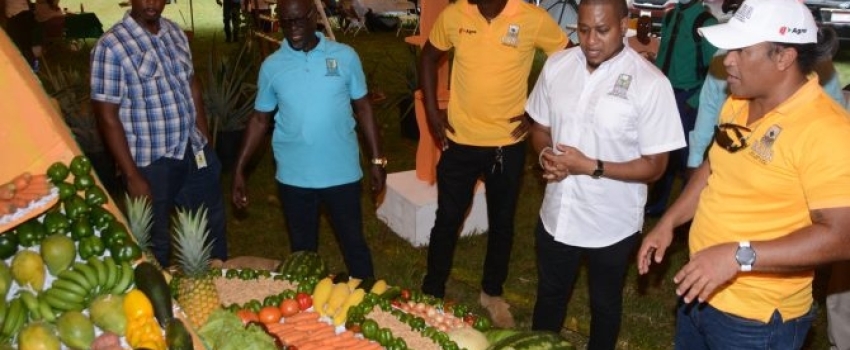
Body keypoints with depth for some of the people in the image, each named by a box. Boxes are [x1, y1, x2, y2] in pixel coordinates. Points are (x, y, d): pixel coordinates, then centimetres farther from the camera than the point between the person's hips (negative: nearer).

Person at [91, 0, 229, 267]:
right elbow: (107, 117, -16)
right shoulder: (111, 46, -16)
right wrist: (132, 176, -17)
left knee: (212, 223, 22)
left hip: (195, 152, 6)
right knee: (157, 240, 12)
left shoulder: (175, 32, 3)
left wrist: (206, 141, 12)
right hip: (151, 163, -6)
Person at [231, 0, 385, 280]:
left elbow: (363, 108, 3)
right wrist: (239, 169, 2)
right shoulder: (272, 66, -1)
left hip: (341, 173, -1)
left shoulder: (345, 56, -4)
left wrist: (377, 159, -1)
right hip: (293, 177, 1)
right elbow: (259, 120, 6)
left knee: (354, 243, 10)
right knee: (302, 249, 15)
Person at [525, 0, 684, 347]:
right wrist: (546, 155, -14)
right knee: (549, 295, 24)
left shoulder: (650, 83, -19)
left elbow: (654, 166, -15)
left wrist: (591, 167, -24)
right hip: (556, 215, 4)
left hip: (612, 225, -4)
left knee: (604, 304, 21)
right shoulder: (557, 65, -4)